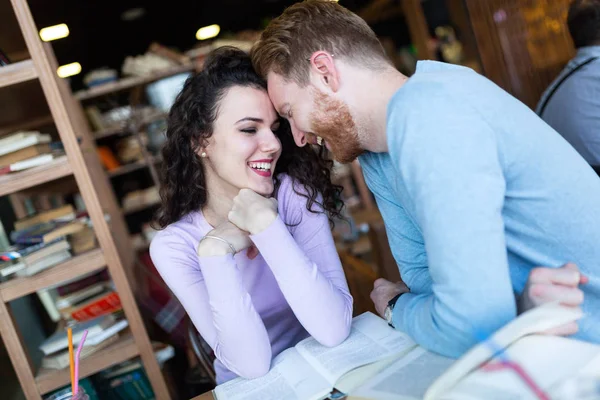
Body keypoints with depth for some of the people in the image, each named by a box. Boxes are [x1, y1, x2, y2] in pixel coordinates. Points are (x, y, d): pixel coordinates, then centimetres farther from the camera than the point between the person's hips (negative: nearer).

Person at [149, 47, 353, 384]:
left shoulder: (296, 194, -13)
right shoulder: (173, 246, -12)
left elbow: (335, 329, -22)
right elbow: (252, 363, -18)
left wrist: (265, 224, -25)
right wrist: (215, 252, -25)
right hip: (252, 386, 0)